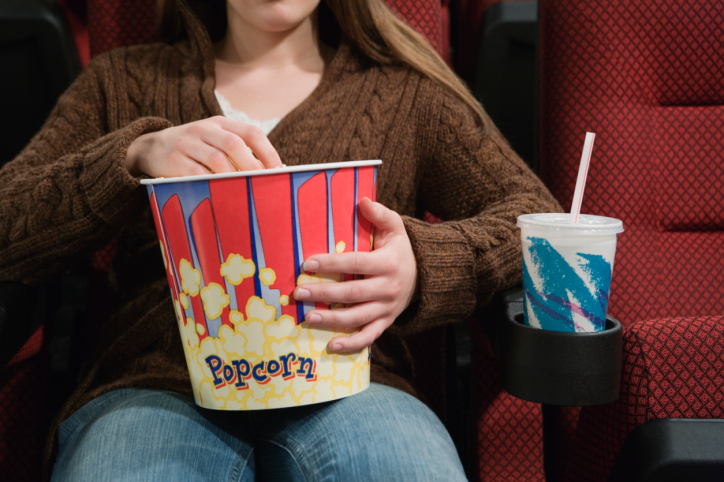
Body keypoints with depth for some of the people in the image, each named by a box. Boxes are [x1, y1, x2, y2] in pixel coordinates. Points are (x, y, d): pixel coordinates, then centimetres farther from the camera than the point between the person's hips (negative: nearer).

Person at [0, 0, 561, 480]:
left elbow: (536, 213, 9)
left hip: (343, 388, -1)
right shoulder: (121, 82, 21)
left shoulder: (408, 91, 19)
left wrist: (423, 268, -13)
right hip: (157, 386, 1)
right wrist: (133, 157, -9)